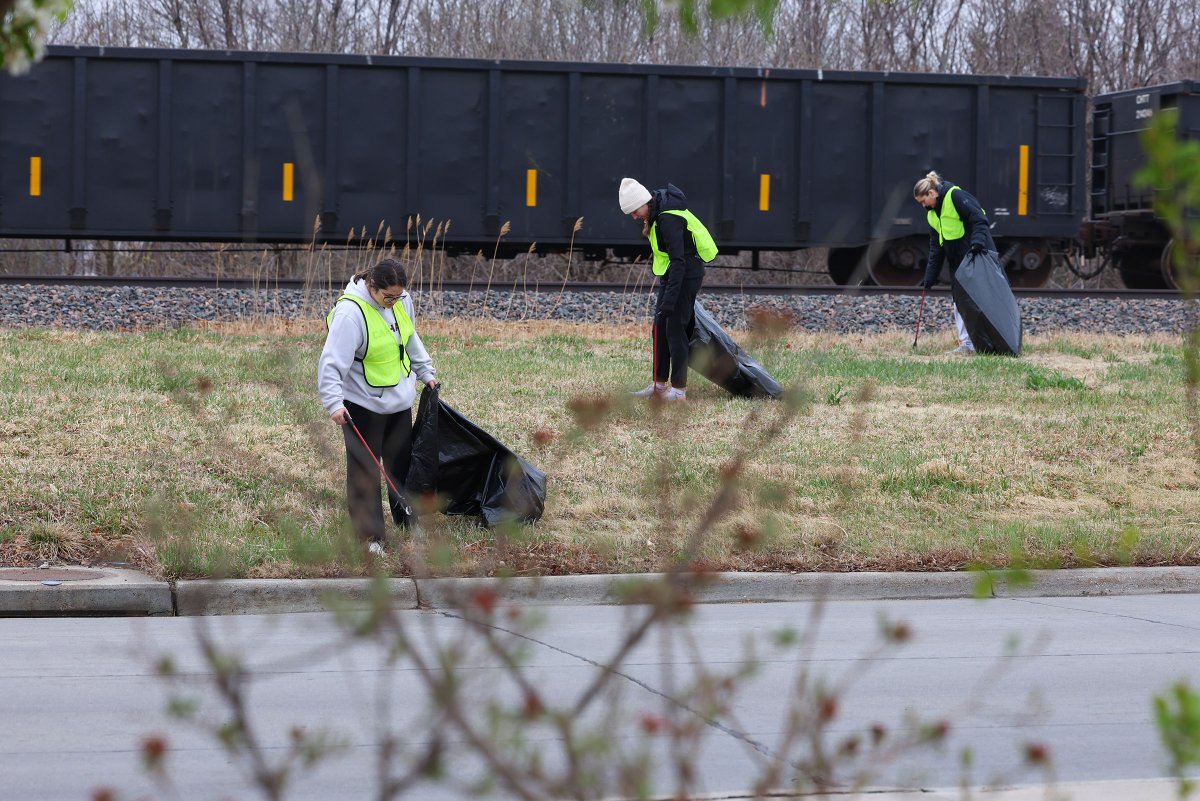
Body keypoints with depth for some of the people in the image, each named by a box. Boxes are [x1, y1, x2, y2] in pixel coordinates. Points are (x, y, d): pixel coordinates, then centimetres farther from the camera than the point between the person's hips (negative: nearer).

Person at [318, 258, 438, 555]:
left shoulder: (401, 301, -4)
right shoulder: (350, 312, -27)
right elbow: (332, 362, -29)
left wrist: (425, 372, 21)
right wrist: (334, 403, -35)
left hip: (399, 399, 7)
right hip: (363, 404, -7)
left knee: (402, 460, 19)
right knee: (364, 469, -1)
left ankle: (405, 516, 36)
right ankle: (371, 535, 6)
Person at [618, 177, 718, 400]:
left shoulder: (668, 220, -25)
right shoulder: (657, 212, 5)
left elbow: (678, 261, -29)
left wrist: (669, 299, -31)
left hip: (685, 276, -10)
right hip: (671, 275, 10)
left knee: (675, 329, -9)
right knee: (660, 329, 12)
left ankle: (679, 390, -6)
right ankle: (659, 385, 18)